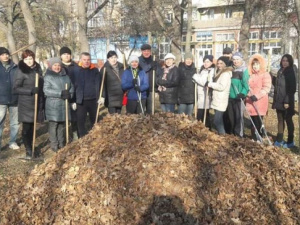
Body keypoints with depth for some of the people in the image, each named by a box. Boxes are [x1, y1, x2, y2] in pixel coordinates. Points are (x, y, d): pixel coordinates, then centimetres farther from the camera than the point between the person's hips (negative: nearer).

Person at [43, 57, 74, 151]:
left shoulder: (65, 76, 12)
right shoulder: (48, 77, -4)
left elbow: (71, 87, 14)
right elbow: (46, 90, -14)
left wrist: (69, 94, -8)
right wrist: (61, 93, -20)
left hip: (64, 105, 5)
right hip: (53, 106, -5)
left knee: (62, 125, 11)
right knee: (53, 125, 0)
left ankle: (62, 144, 21)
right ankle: (54, 145, 7)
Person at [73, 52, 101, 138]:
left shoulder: (95, 70, 3)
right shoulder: (76, 70, -4)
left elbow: (99, 85, 3)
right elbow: (73, 85, -5)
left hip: (93, 100, 3)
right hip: (81, 101, -2)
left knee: (95, 121, 14)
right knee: (80, 122, 0)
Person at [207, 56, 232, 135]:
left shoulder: (226, 73, -11)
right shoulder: (220, 73, 20)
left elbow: (222, 86, -20)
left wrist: (210, 84, -14)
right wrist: (211, 84, -1)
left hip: (221, 102, -10)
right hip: (217, 101, 10)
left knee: (217, 121, -12)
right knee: (219, 120, 14)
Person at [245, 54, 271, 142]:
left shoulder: (265, 75, -5)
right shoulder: (251, 75, 14)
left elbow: (266, 88, -15)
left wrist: (256, 96, -26)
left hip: (260, 102, -5)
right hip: (251, 102, 6)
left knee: (258, 121, -3)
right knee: (253, 121, 10)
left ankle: (260, 138, 9)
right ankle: (254, 138, 20)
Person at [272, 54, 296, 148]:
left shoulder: (291, 72, -10)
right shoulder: (280, 71, 10)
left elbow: (292, 88, -15)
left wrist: (287, 101, -20)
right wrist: (273, 78, 0)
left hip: (287, 101, -6)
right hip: (279, 100, 7)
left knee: (288, 120, 3)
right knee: (280, 120, 11)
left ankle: (290, 142, 14)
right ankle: (279, 140, 19)